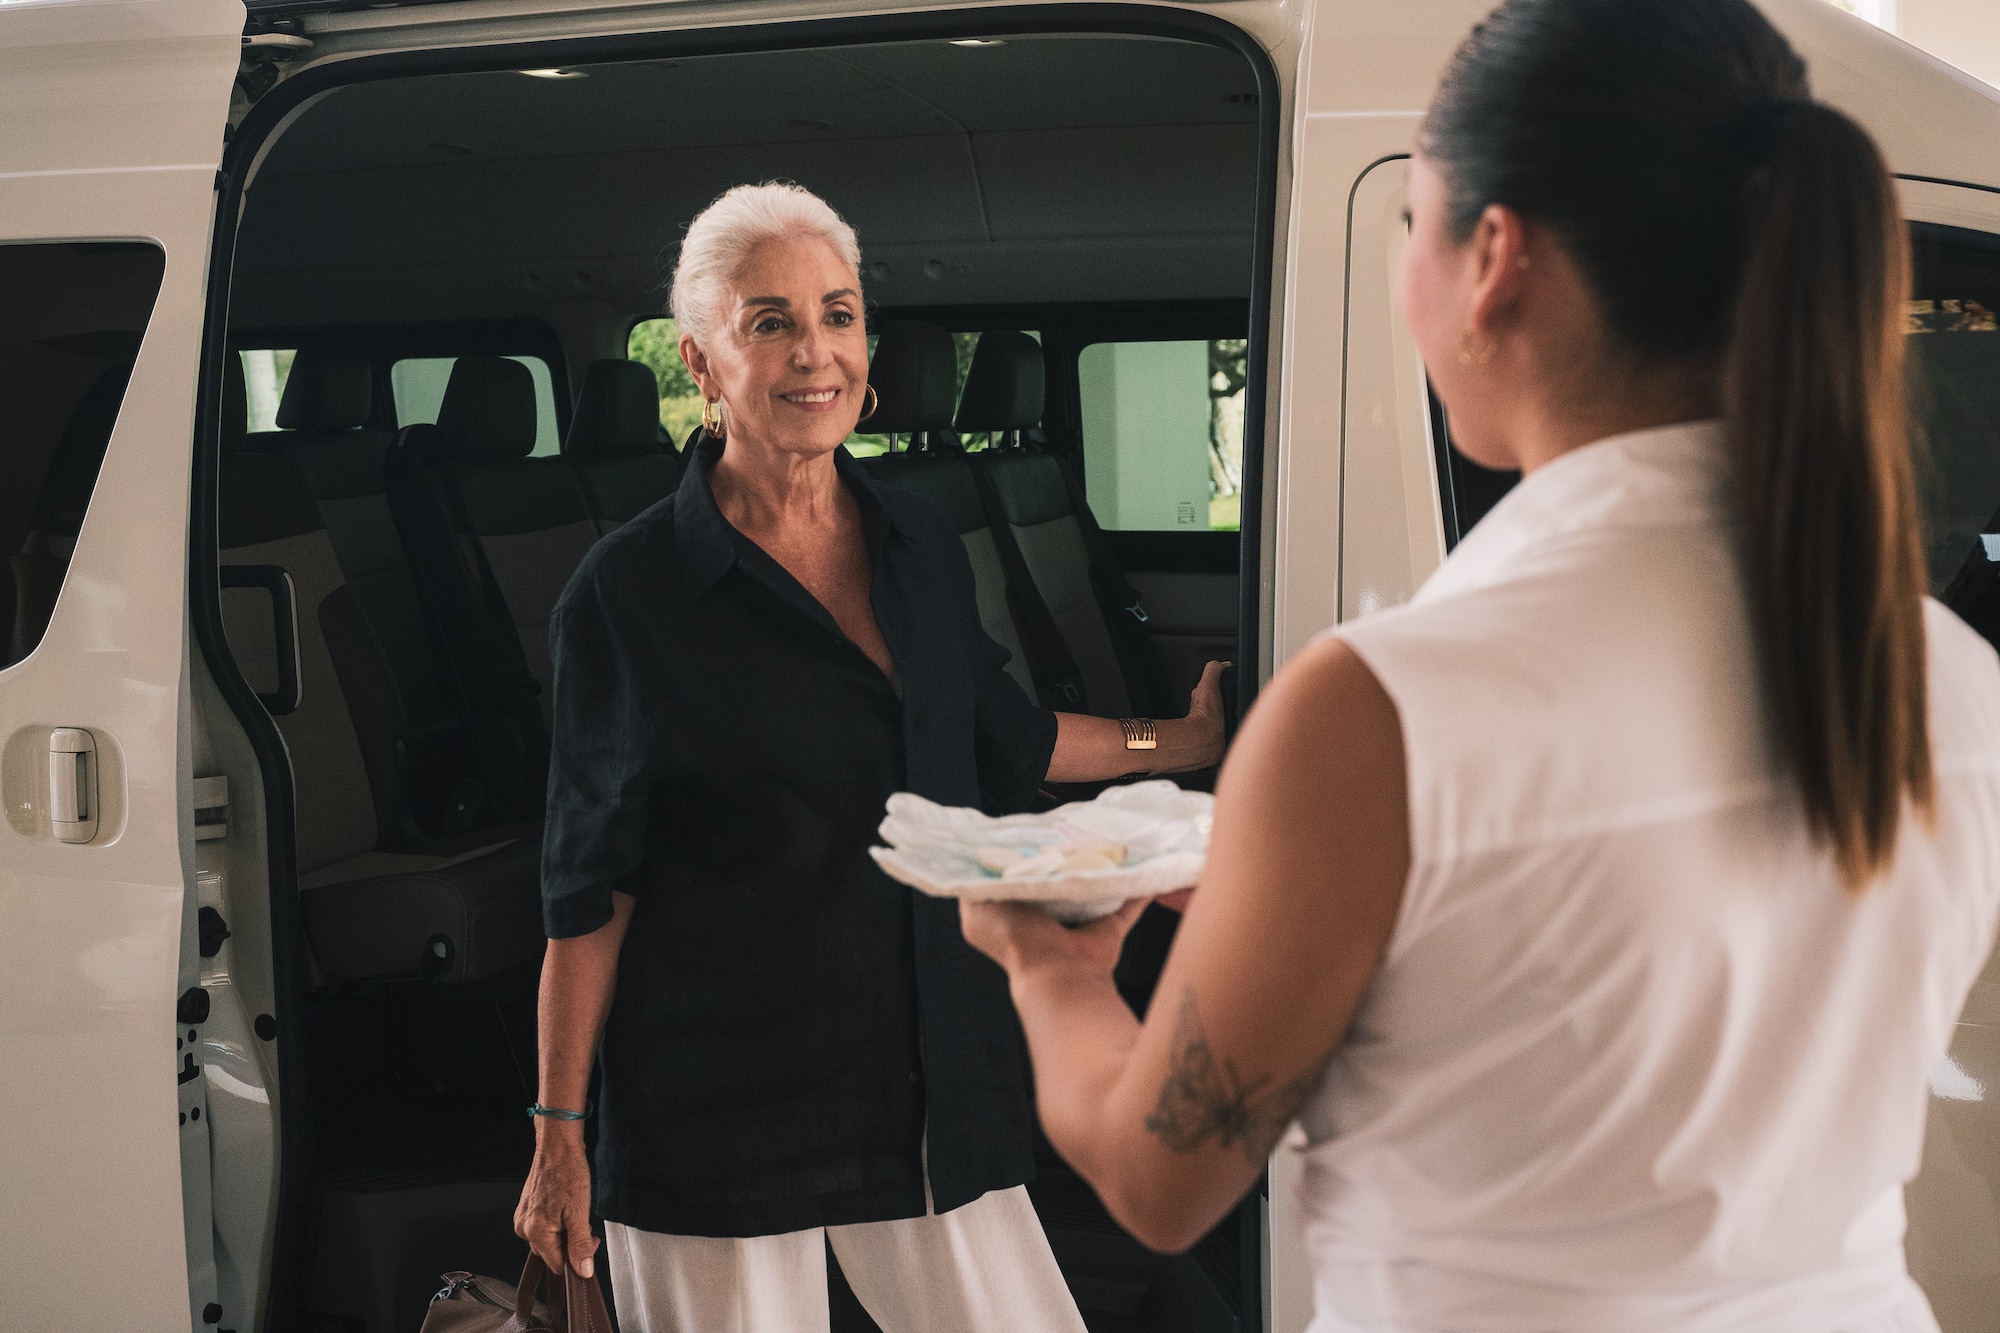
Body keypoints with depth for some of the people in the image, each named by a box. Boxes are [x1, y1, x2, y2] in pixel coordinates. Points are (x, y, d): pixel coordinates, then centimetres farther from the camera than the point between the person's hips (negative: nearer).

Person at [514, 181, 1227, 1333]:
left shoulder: (924, 549, 7)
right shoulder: (630, 592, -7)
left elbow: (1005, 742, 24)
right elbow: (590, 883, -5)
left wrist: (1181, 742, 32)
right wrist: (561, 1132, -5)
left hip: (931, 1085, 4)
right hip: (718, 1104, -4)